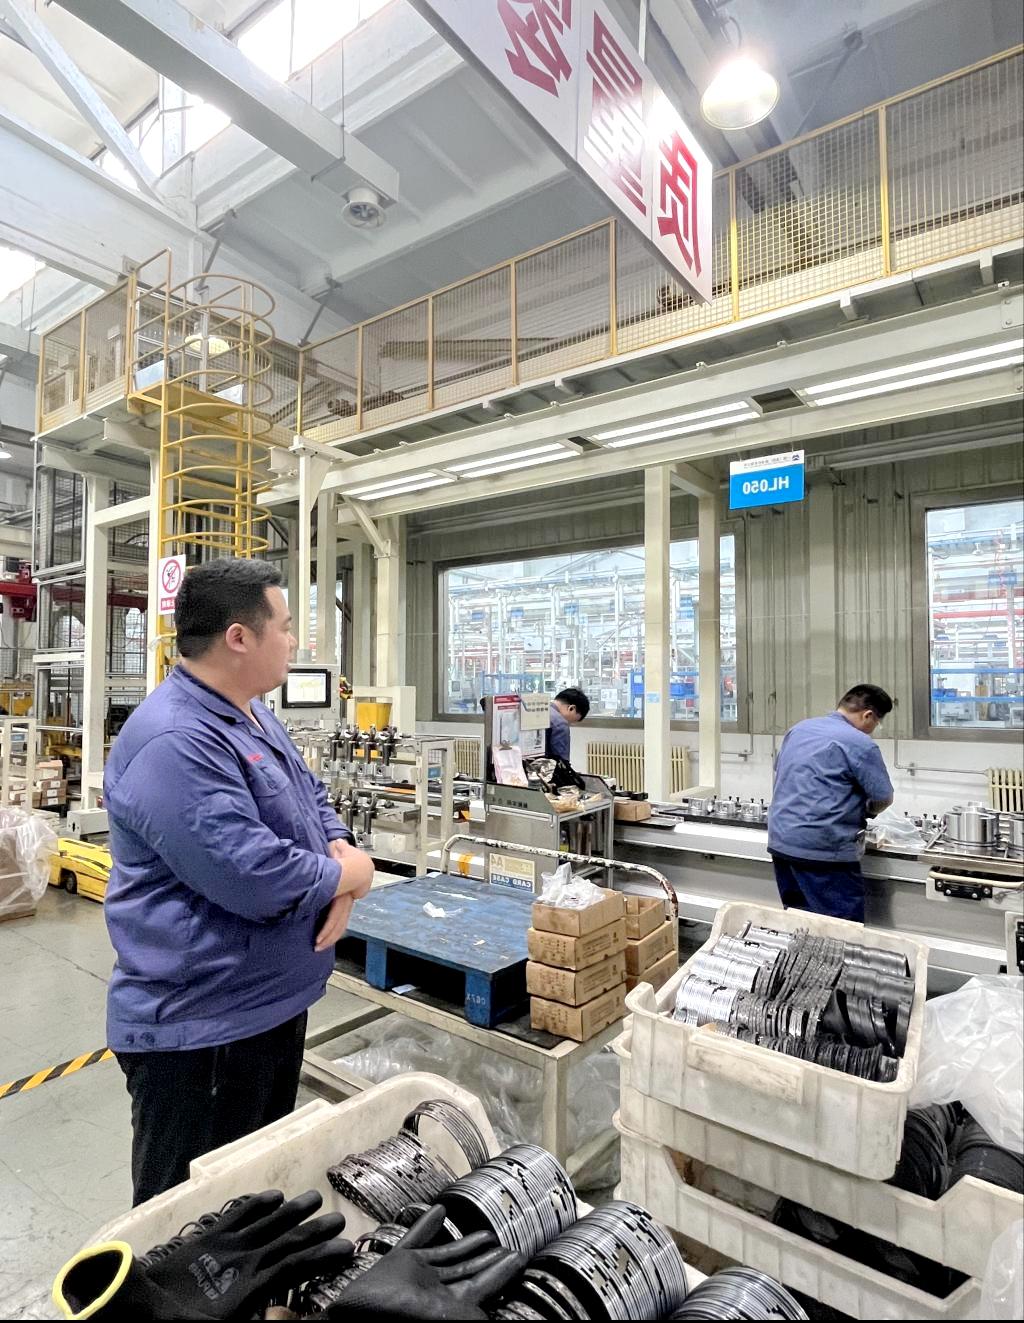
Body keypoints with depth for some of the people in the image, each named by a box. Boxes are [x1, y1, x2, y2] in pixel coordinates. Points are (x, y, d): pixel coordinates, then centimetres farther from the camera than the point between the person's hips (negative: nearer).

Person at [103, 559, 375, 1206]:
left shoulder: (254, 716, 6)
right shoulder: (173, 743, -27)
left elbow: (312, 799, 13)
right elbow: (254, 878, -33)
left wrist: (342, 854, -9)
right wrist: (351, 875, -15)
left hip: (272, 1002, 10)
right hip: (200, 1030, -9)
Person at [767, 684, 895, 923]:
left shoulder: (799, 729, 12)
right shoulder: (859, 744, -10)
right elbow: (884, 799, -3)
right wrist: (862, 812, 20)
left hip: (780, 843, 8)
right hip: (822, 852, -7)